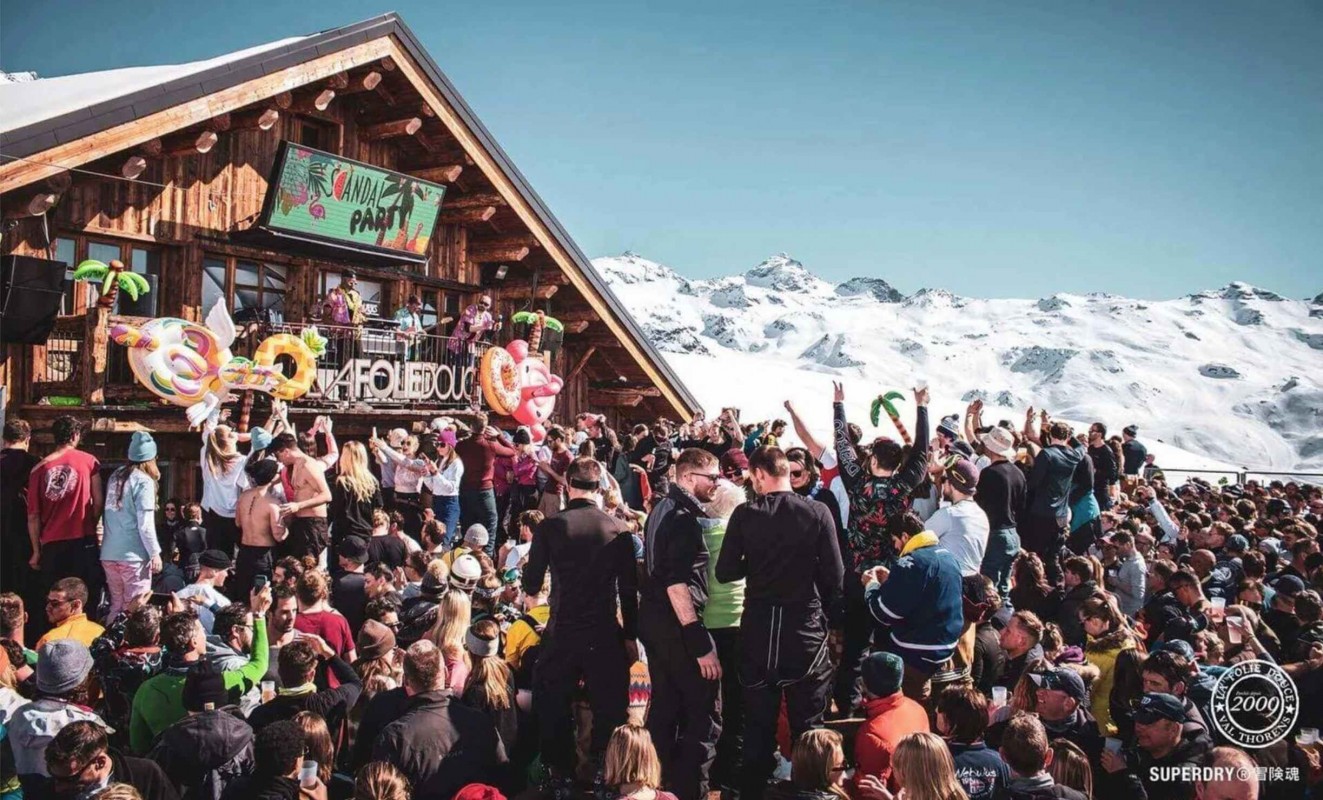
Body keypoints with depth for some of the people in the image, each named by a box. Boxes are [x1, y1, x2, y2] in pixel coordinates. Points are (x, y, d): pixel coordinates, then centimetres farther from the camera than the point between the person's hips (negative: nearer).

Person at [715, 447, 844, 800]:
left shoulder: (744, 514, -7)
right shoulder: (818, 513, -9)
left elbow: (725, 572, -5)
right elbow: (834, 575, -7)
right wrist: (825, 615, 9)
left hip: (758, 626, 1)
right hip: (805, 626, -1)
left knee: (758, 722, 14)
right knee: (807, 725, 11)